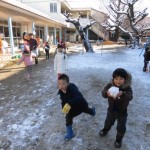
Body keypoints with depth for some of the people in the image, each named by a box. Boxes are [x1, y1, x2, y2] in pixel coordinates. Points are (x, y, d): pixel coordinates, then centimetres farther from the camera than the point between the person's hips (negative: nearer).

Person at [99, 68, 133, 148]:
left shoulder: (127, 88, -22)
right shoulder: (110, 85, -18)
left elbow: (130, 97, -37)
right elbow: (103, 92, -30)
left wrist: (122, 94, -58)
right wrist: (107, 93, -54)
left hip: (122, 111, -2)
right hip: (111, 109, 2)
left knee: (121, 127, 15)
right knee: (108, 122, 28)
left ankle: (118, 139, 41)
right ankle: (105, 130, 59)